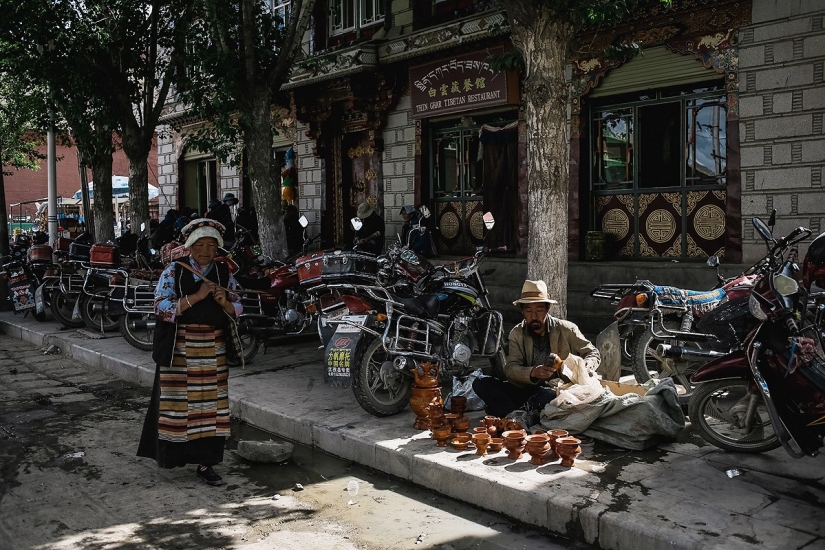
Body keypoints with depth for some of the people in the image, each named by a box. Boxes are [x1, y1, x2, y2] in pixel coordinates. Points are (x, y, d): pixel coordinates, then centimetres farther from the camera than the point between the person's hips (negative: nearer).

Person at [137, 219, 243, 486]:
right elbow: (162, 307, -13)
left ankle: (205, 463, 12)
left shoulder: (224, 273, 6)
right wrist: (197, 296, -21)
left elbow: (238, 310, 8)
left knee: (210, 404, 3)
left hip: (213, 350, 3)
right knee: (178, 402, 2)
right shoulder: (174, 271, -3)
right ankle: (171, 453, 22)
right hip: (180, 349, -3)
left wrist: (224, 302, -14)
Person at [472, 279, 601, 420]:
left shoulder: (566, 329, 1)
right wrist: (533, 372, -27)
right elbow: (510, 369, -5)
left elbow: (593, 354, 5)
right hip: (526, 390, 3)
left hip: (555, 391, -3)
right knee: (480, 383, -19)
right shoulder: (517, 333, 5)